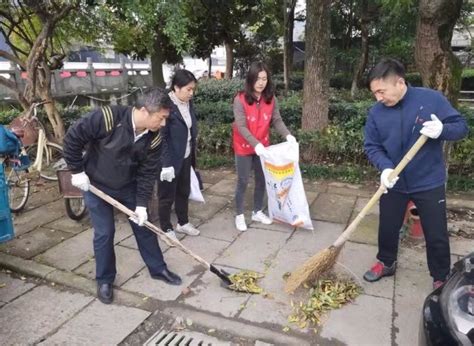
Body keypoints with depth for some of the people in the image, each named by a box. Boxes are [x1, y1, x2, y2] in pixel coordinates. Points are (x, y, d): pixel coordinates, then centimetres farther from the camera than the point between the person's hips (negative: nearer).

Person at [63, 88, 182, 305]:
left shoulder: (154, 137, -16)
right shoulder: (107, 118, -31)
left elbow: (148, 172, -10)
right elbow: (72, 138, -21)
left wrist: (141, 204, -14)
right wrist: (77, 171, -17)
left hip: (128, 186, 4)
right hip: (96, 185, -4)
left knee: (144, 226, 10)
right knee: (104, 233, 2)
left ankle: (158, 269, 29)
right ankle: (105, 280, 24)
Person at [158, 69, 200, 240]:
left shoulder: (188, 103, 4)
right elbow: (161, 137, -21)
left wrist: (193, 154, 11)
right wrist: (166, 164, -22)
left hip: (186, 157, 8)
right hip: (170, 159, -7)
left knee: (184, 192, 20)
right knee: (167, 195, 9)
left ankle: (183, 223, 38)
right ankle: (166, 229, 26)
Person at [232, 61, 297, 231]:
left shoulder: (271, 99, -4)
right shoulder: (240, 99, -19)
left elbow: (277, 120, -6)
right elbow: (241, 127, -23)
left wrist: (287, 135, -24)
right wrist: (255, 144, -35)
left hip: (263, 147, 5)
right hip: (244, 148, -5)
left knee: (262, 180, 15)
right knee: (243, 182, 6)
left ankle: (257, 212, 33)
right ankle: (239, 215, 22)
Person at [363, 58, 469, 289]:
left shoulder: (431, 99, -13)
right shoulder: (376, 112, -7)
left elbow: (461, 127, -7)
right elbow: (371, 147, -5)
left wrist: (442, 130, -30)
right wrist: (385, 167, -24)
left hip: (429, 183, -2)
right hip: (394, 183, 2)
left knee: (437, 235, 8)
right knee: (387, 228, 16)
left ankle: (441, 278, 31)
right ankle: (386, 263, 41)